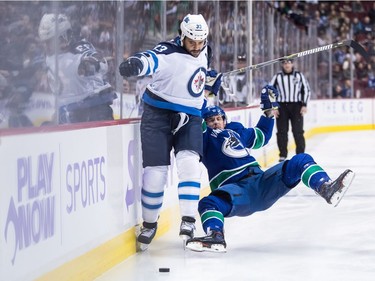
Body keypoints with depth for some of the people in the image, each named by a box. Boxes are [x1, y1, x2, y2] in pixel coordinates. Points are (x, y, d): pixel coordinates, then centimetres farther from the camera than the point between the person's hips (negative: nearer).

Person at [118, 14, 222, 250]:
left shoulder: (204, 53, 5)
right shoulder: (169, 52, -17)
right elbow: (151, 60, -39)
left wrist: (213, 80, 11)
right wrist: (135, 64, -60)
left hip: (189, 117, 4)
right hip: (158, 113, -4)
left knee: (189, 162, -17)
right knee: (156, 169, -5)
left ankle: (189, 220, -15)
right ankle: (149, 223, 13)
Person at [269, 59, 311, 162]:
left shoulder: (299, 75, 4)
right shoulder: (277, 77, 3)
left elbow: (306, 90, 8)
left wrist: (304, 105, -1)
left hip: (296, 106, -1)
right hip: (281, 106, 1)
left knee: (298, 131, -4)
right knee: (282, 132, 0)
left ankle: (301, 154, 5)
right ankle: (283, 155, 8)